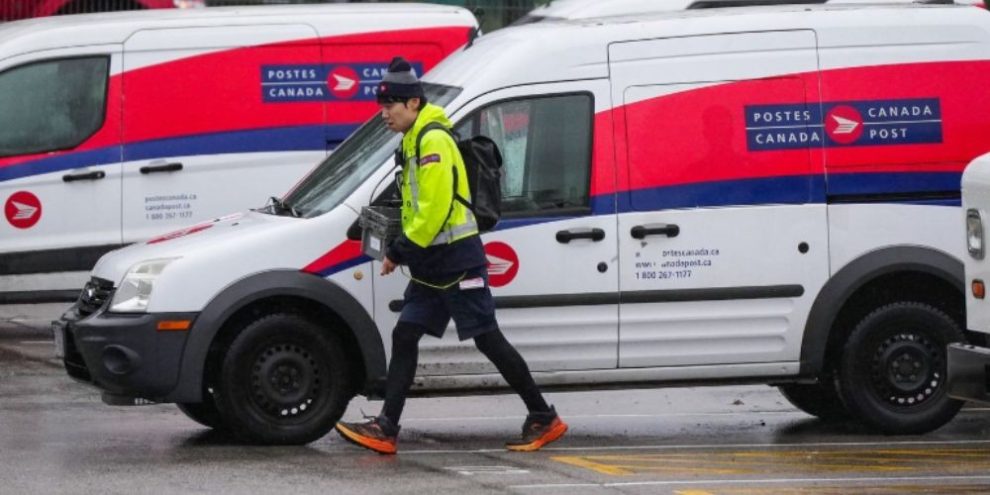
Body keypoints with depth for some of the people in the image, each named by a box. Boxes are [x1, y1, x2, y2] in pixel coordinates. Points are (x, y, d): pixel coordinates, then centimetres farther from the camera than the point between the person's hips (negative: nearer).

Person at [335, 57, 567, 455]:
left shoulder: (433, 141, -16)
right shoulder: (413, 142, 16)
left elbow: (436, 208, -22)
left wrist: (401, 251, -16)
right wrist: (403, 251, 11)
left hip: (457, 262, -10)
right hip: (431, 267, 10)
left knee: (488, 340, -5)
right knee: (404, 336, 2)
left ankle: (544, 419, 3)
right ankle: (385, 429, -1)